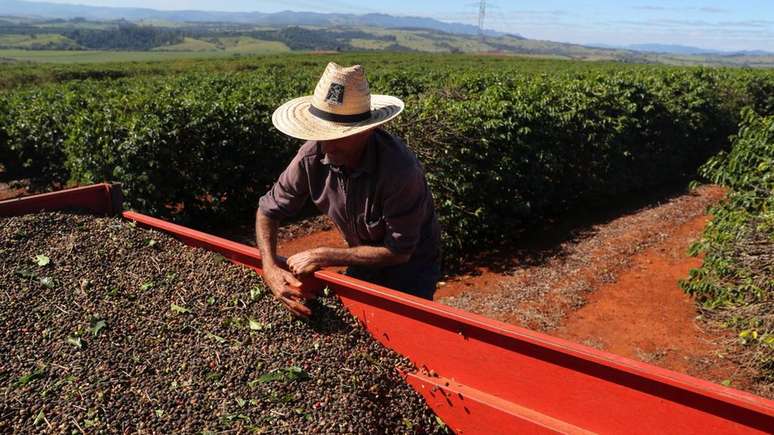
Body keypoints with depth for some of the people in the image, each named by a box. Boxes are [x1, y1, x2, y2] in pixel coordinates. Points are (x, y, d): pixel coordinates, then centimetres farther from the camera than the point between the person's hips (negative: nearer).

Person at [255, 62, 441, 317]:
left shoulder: (399, 169, -37)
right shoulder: (312, 156, -23)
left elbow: (398, 251, -28)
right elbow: (268, 211, -9)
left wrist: (323, 257, -27)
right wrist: (270, 268, -27)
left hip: (411, 265, -4)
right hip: (364, 258, 4)